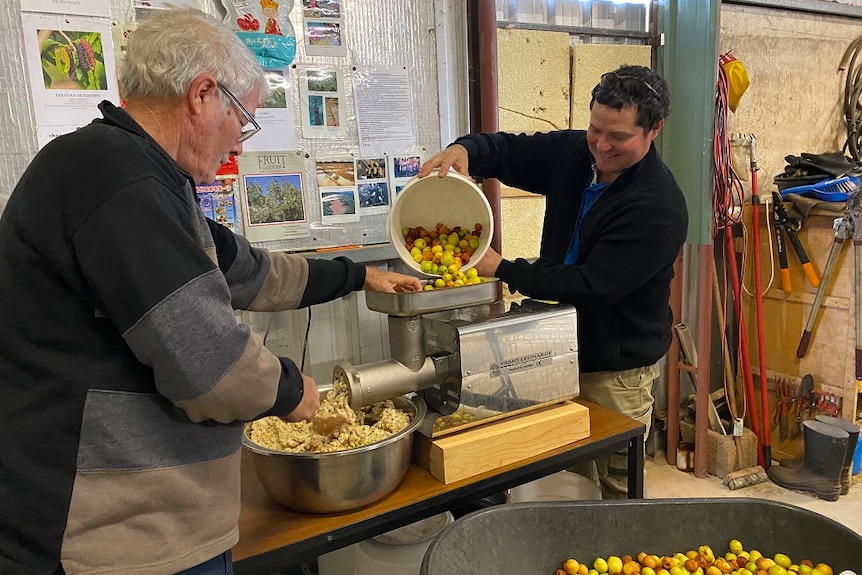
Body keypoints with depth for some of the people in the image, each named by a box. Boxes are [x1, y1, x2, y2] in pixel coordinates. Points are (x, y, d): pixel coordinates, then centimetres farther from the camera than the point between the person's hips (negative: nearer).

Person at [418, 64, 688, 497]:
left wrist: (503, 270, -22)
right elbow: (508, 150, 3)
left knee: (616, 485, 9)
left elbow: (590, 286, -27)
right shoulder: (572, 152, -2)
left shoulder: (660, 208, -23)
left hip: (616, 367, -6)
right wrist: (465, 148, -21)